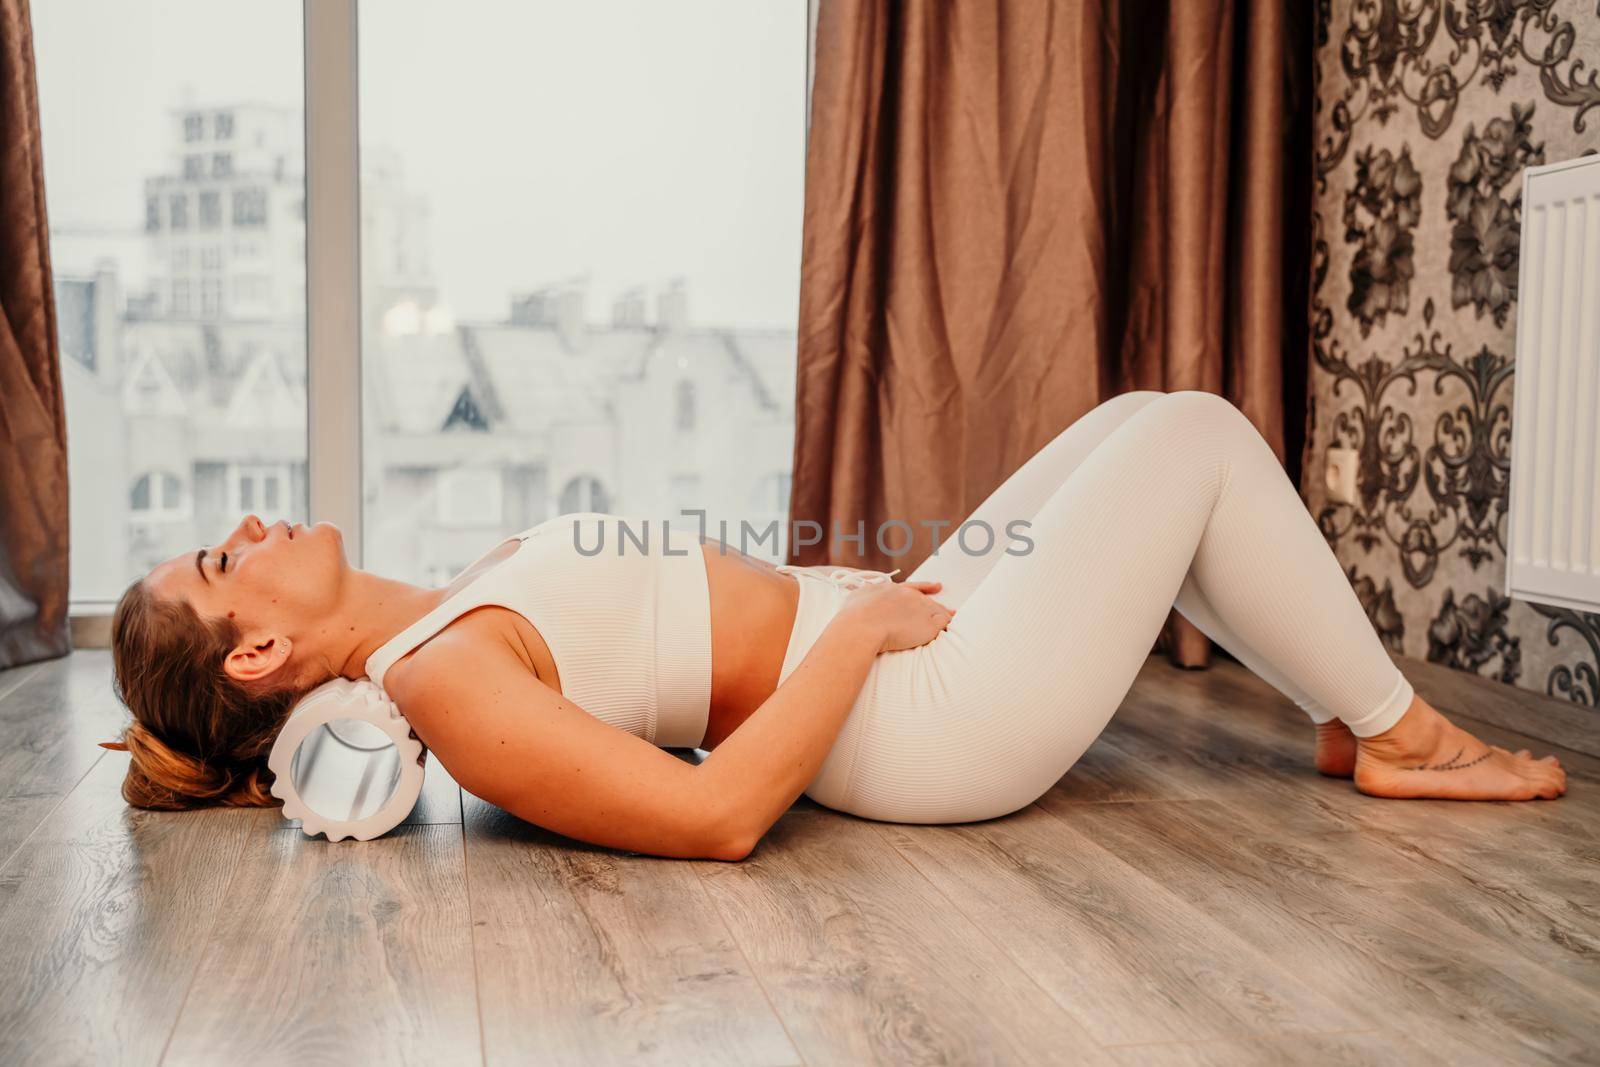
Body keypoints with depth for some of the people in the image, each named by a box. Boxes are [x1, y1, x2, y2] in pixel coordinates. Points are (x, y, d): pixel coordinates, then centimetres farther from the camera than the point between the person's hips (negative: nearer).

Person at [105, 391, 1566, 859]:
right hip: (937, 714, -9)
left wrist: (870, 598, 11)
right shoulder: (448, 683, -23)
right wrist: (860, 628, -21)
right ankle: (1400, 732, 15)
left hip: (896, 634, 9)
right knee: (1201, 432, -3)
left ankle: (1350, 720, 26)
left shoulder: (451, 618, 7)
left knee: (1136, 422, 16)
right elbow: (717, 811, -30)